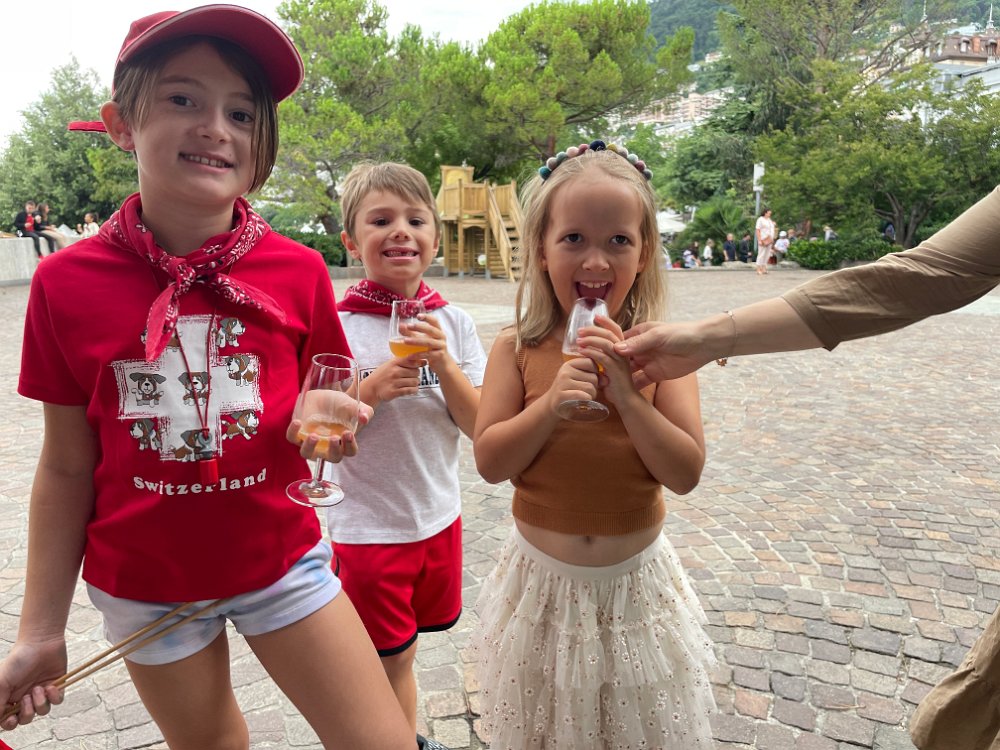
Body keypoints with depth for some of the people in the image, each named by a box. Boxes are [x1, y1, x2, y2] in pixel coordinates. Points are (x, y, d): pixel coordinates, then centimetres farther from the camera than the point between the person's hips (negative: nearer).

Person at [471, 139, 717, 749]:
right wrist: (551, 403, -25)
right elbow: (490, 461, -11)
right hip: (544, 580, 1)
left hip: (636, 581, 0)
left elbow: (687, 473, -13)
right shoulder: (518, 349, -9)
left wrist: (626, 394, -24)